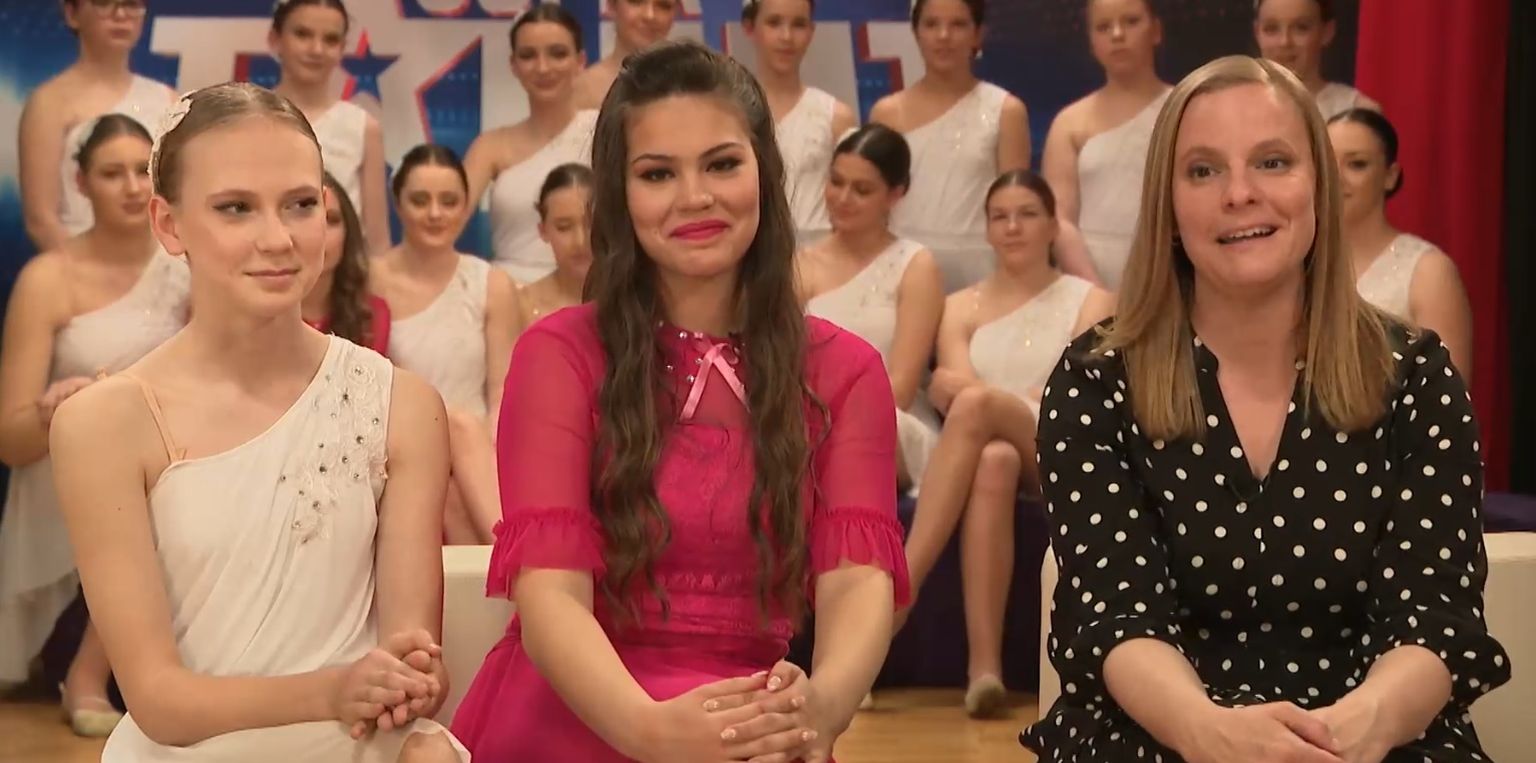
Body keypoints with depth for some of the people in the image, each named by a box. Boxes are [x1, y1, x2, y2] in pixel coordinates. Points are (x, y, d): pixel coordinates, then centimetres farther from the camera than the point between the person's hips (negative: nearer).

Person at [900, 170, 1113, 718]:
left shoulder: (1090, 303, 13)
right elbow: (952, 388, 1)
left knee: (976, 405, -35)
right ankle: (983, 665, -51)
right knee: (993, 460, -40)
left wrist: (971, 391, -15)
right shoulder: (961, 308, 20)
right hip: (987, 458, 1)